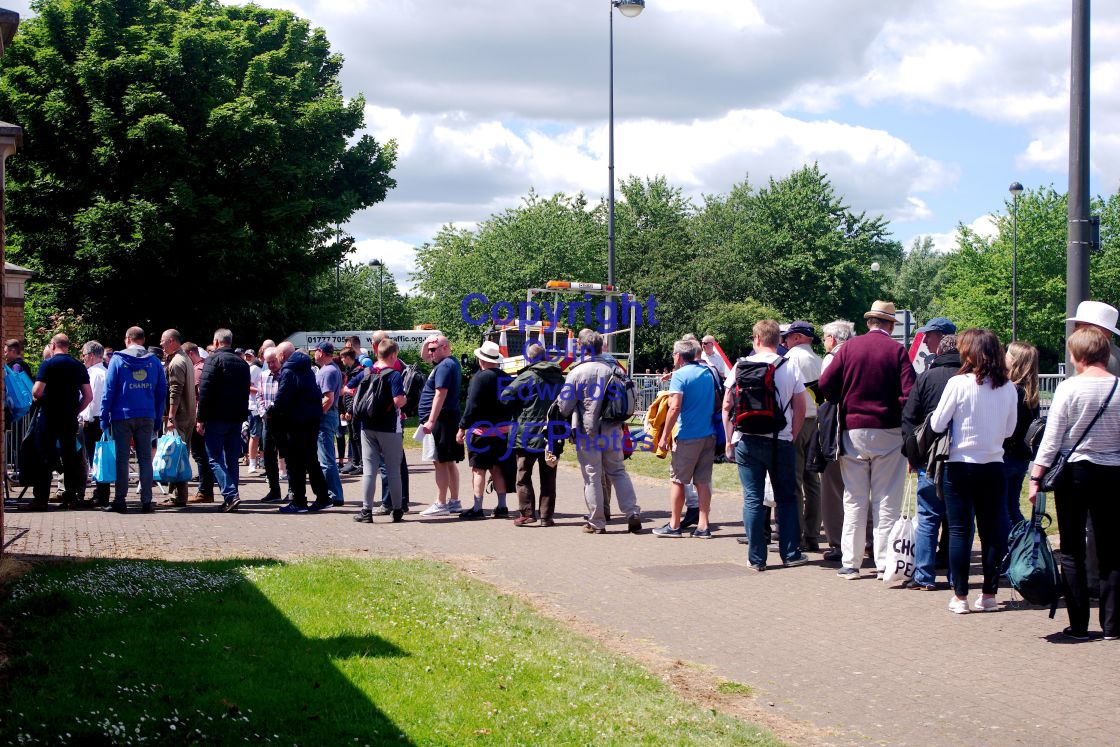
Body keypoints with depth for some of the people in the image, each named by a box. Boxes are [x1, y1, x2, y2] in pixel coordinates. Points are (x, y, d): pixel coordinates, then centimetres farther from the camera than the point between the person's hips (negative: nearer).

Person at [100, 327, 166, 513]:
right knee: (145, 459, 6)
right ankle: (146, 501, 4)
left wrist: (104, 418, -1)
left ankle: (120, 501, 4)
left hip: (122, 416, -2)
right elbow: (162, 391, 6)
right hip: (146, 417, 2)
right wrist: (158, 419, 11)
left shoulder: (117, 360, -3)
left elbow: (109, 391, -5)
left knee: (122, 459, 3)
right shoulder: (154, 362, 5)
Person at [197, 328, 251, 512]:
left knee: (215, 459, -4)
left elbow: (205, 390, -13)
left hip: (217, 418, -6)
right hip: (237, 418, 6)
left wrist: (201, 419, -10)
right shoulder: (242, 362, 14)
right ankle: (231, 498, 11)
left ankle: (230, 495, -18)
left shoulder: (214, 359, -8)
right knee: (232, 460, 11)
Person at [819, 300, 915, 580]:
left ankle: (850, 563, 9)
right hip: (888, 432, -2)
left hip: (853, 431, 2)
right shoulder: (897, 351, -6)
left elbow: (825, 384, -5)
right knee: (887, 501, 4)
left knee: (854, 500, 9)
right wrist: (894, 412, 3)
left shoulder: (850, 347, -1)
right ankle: (885, 564, 3)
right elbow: (909, 392, -14)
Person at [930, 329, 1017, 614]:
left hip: (961, 466, -3)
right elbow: (1009, 430, 9)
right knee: (992, 532, 9)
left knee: (959, 531, 3)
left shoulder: (959, 384, -13)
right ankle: (989, 595, 13)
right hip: (994, 467, 3)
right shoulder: (1008, 388, -1)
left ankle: (960, 596, 5)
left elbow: (937, 424, -8)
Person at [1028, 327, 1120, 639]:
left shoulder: (1069, 388, -10)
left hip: (1074, 472, -2)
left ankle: (1078, 625, 7)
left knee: (1072, 552, 6)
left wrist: (1036, 477, -2)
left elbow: (1052, 438, -8)